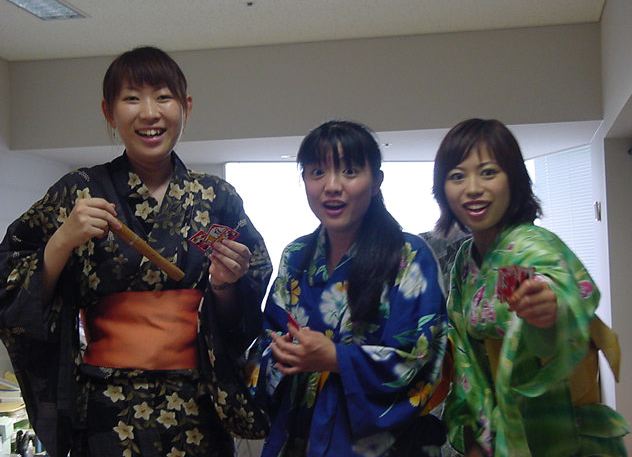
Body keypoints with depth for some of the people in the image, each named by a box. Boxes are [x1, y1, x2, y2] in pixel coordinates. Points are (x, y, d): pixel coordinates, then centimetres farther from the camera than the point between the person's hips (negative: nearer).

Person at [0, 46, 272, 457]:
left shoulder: (219, 199, 2)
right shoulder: (78, 193, -3)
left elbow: (240, 325, 5)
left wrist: (224, 285, -14)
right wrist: (63, 241, -19)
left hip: (198, 413, 2)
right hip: (107, 416, -2)